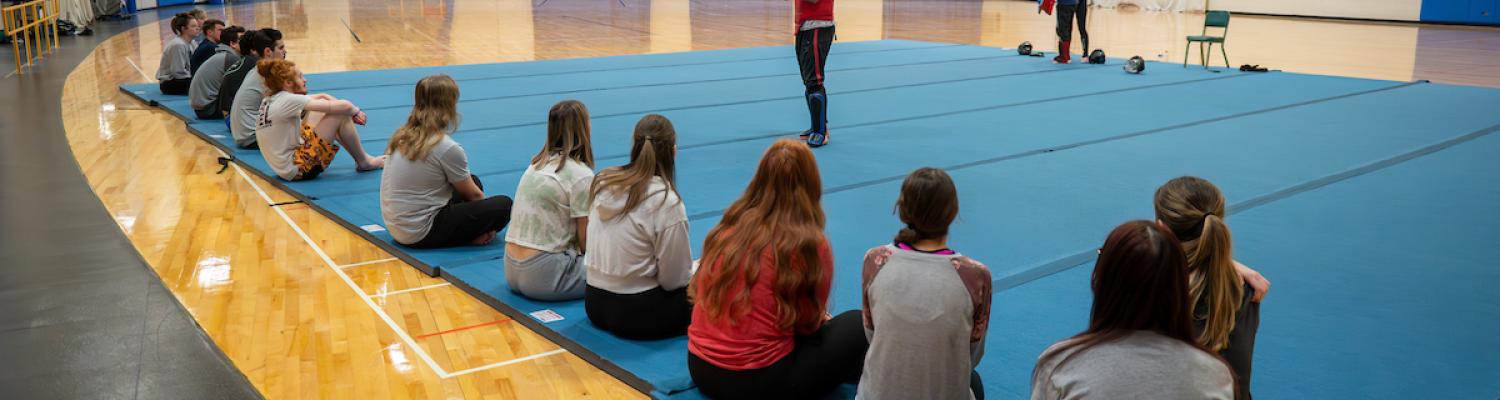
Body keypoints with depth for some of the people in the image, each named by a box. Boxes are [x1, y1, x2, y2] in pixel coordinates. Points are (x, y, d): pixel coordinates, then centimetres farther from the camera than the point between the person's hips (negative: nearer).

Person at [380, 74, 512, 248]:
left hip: (395, 226, 8)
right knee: (503, 206, -5)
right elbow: (473, 195, -4)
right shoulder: (447, 148, -20)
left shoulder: (403, 136, 4)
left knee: (474, 181, 20)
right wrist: (489, 212, 17)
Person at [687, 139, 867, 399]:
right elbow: (807, 324, -2)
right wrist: (823, 319, 23)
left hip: (700, 368, 6)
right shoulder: (809, 244, -14)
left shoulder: (728, 226, 2)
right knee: (857, 326, 11)